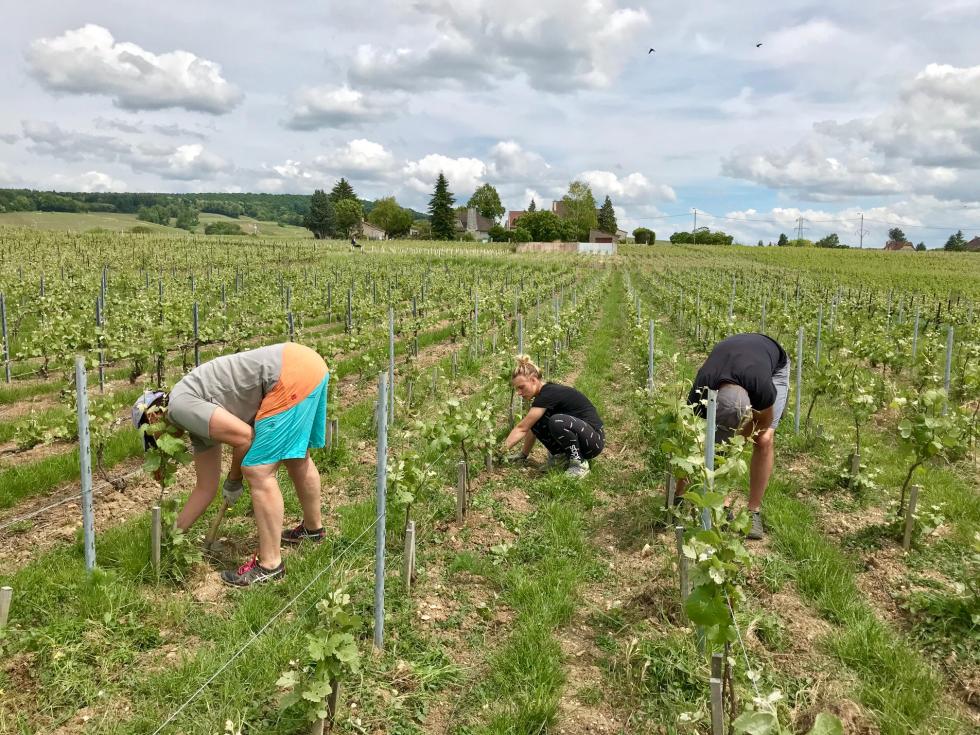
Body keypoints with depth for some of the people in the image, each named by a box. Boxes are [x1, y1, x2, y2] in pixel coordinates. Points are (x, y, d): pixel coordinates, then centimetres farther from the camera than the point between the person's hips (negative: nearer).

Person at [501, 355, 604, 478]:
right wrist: (523, 455, 8)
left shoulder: (549, 394, -22)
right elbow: (532, 428, 10)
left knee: (557, 421, -35)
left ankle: (580, 464, -16)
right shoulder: (544, 393, 5)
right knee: (535, 422, -8)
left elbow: (521, 428, -23)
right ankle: (560, 455, 5)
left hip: (594, 439, -8)